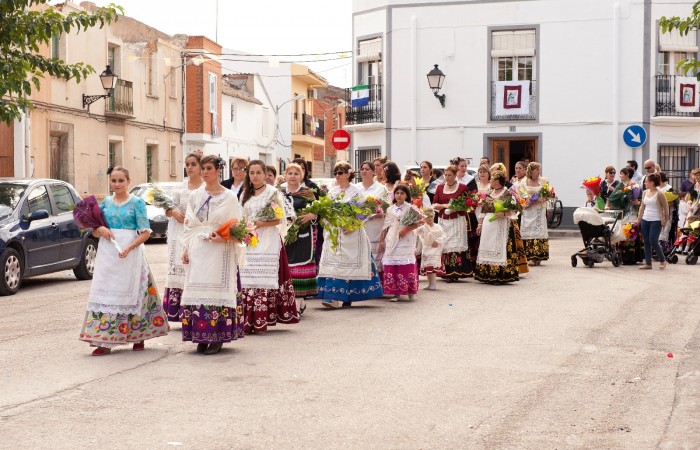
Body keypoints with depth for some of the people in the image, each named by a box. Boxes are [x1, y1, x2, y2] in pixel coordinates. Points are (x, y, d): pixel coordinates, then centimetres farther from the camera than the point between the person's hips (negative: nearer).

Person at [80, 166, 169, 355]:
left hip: (130, 253, -4)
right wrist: (100, 229, -6)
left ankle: (138, 337, 15)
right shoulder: (106, 202, 11)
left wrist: (129, 248, -20)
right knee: (105, 293, -1)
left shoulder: (137, 202, -1)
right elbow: (94, 232, 17)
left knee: (130, 293, 1)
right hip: (107, 254, 4)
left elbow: (145, 233, -6)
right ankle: (105, 342, 0)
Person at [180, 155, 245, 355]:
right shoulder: (195, 196, 12)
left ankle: (217, 338, -3)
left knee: (217, 291, -6)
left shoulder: (229, 197, 1)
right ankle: (201, 337, 5)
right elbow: (188, 224, 14)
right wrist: (186, 248, 6)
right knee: (197, 291, 0)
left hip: (219, 250, -4)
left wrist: (223, 237, -18)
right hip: (197, 250, 4)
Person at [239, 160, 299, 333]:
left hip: (267, 242, -5)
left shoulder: (273, 192, 0)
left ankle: (261, 321, -10)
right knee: (247, 279, -3)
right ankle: (248, 320, -2)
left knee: (264, 278, -9)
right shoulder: (245, 194, 17)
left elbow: (278, 219, -5)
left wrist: (260, 224, -16)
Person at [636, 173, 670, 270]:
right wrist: (638, 220, 13)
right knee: (646, 242, 5)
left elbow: (666, 208, -5)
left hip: (656, 221, -6)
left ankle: (662, 260, 10)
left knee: (653, 242, -10)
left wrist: (665, 221, -3)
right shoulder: (645, 193, 8)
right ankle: (648, 263, 10)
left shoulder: (659, 194, -10)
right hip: (645, 220, 6)